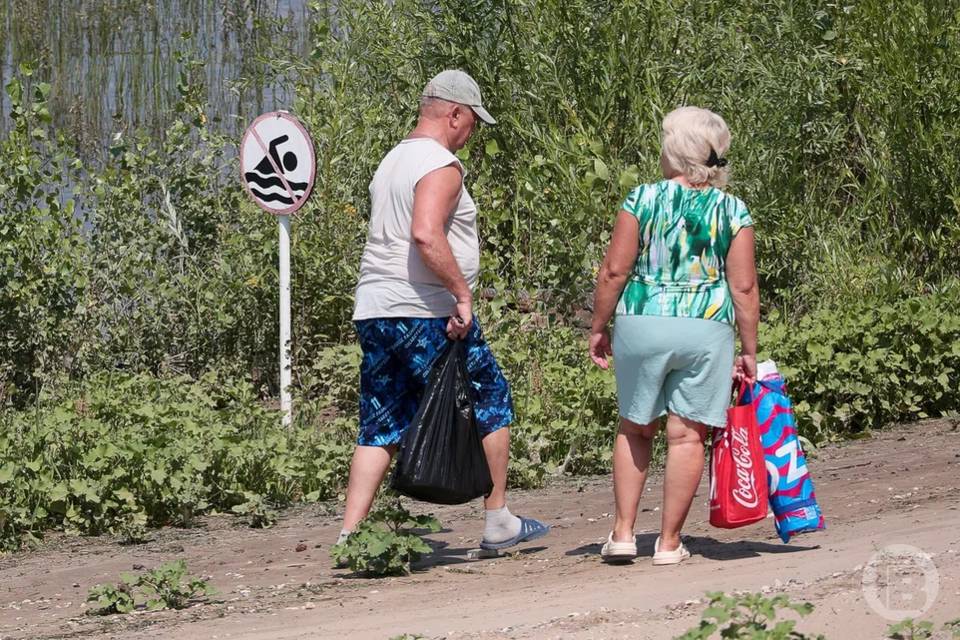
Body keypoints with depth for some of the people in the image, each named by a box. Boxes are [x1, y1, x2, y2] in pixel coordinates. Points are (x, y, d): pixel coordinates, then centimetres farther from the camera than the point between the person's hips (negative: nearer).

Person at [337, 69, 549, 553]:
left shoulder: (392, 161, 20)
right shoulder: (441, 165, -11)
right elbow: (426, 234, -26)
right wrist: (462, 293, -22)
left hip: (374, 313, 9)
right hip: (426, 314, -9)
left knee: (379, 427, 8)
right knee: (491, 405, 7)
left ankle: (350, 536, -1)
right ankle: (498, 522, 13)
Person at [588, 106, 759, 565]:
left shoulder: (643, 200, -3)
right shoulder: (733, 212, 1)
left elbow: (614, 271, -4)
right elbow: (744, 287, -1)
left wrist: (598, 328, 7)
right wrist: (749, 351, 5)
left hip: (642, 323, 0)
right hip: (707, 330, 0)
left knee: (635, 428, 15)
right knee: (686, 434, 5)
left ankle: (623, 532, 12)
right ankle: (669, 541, 7)